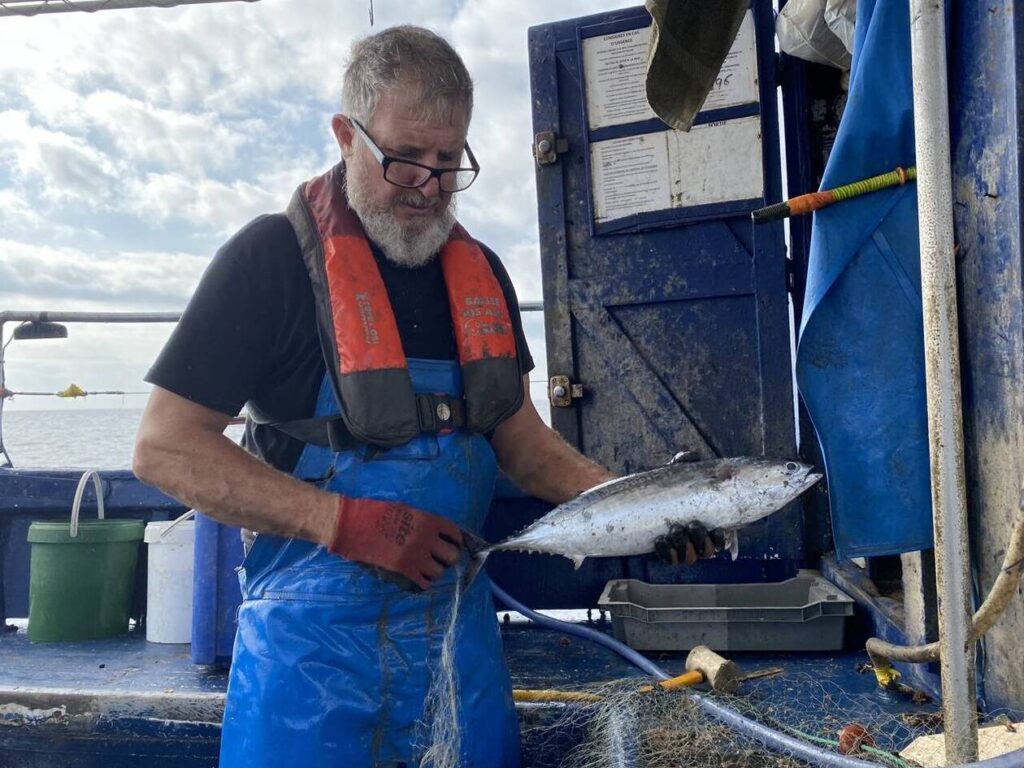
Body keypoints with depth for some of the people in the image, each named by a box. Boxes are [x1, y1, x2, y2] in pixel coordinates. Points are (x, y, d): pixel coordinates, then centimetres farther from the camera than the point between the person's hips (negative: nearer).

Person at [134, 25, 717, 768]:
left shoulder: (479, 271, 7)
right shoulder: (274, 256, -11)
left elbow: (521, 437, 13)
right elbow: (164, 449, -13)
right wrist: (343, 521, -20)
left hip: (456, 614, 5)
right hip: (316, 628, -5)